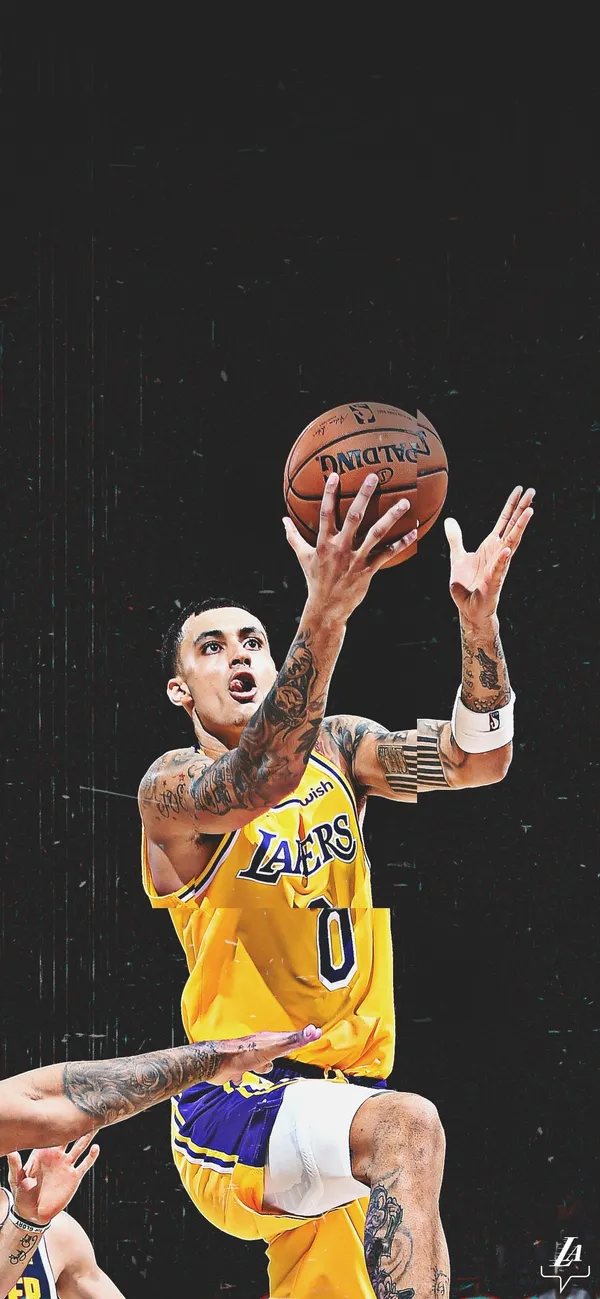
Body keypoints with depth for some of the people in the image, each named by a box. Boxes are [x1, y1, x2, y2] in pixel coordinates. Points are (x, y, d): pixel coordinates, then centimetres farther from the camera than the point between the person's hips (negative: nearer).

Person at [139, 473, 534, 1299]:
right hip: (232, 1109, -7)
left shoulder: (334, 749, 11)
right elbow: (260, 781, -32)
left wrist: (479, 618, -23)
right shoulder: (170, 788, -9)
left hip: (334, 1102, 7)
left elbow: (477, 761, -5)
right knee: (405, 1127, -34)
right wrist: (323, 616, -46)